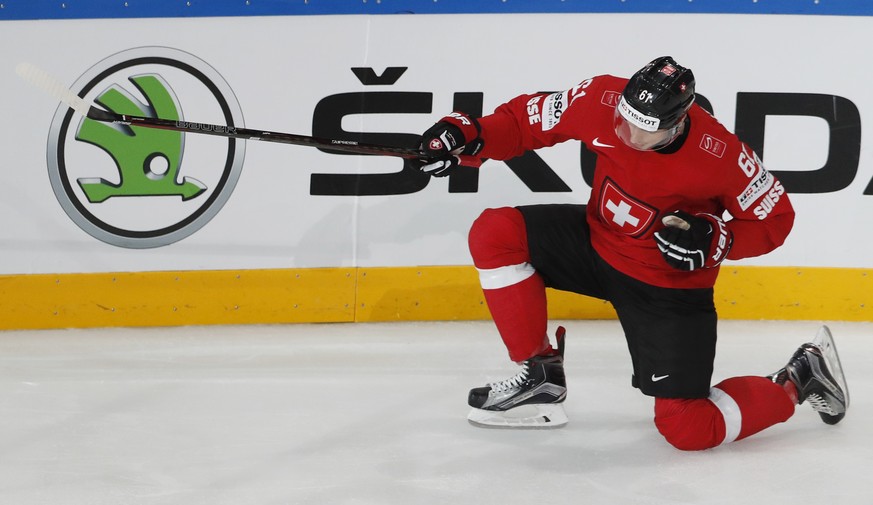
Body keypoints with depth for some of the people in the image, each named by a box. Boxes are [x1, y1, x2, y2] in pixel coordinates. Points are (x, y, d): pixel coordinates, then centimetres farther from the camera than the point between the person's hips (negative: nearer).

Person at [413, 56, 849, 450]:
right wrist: (468, 135, -22)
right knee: (494, 234, -15)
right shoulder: (603, 100, -22)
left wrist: (714, 239, -30)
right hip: (597, 241, 5)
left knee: (687, 429, -13)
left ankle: (799, 380, 14)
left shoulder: (720, 155, -30)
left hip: (671, 285, -5)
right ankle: (541, 375, -1)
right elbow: (529, 119, -6)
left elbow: (776, 218, -15)